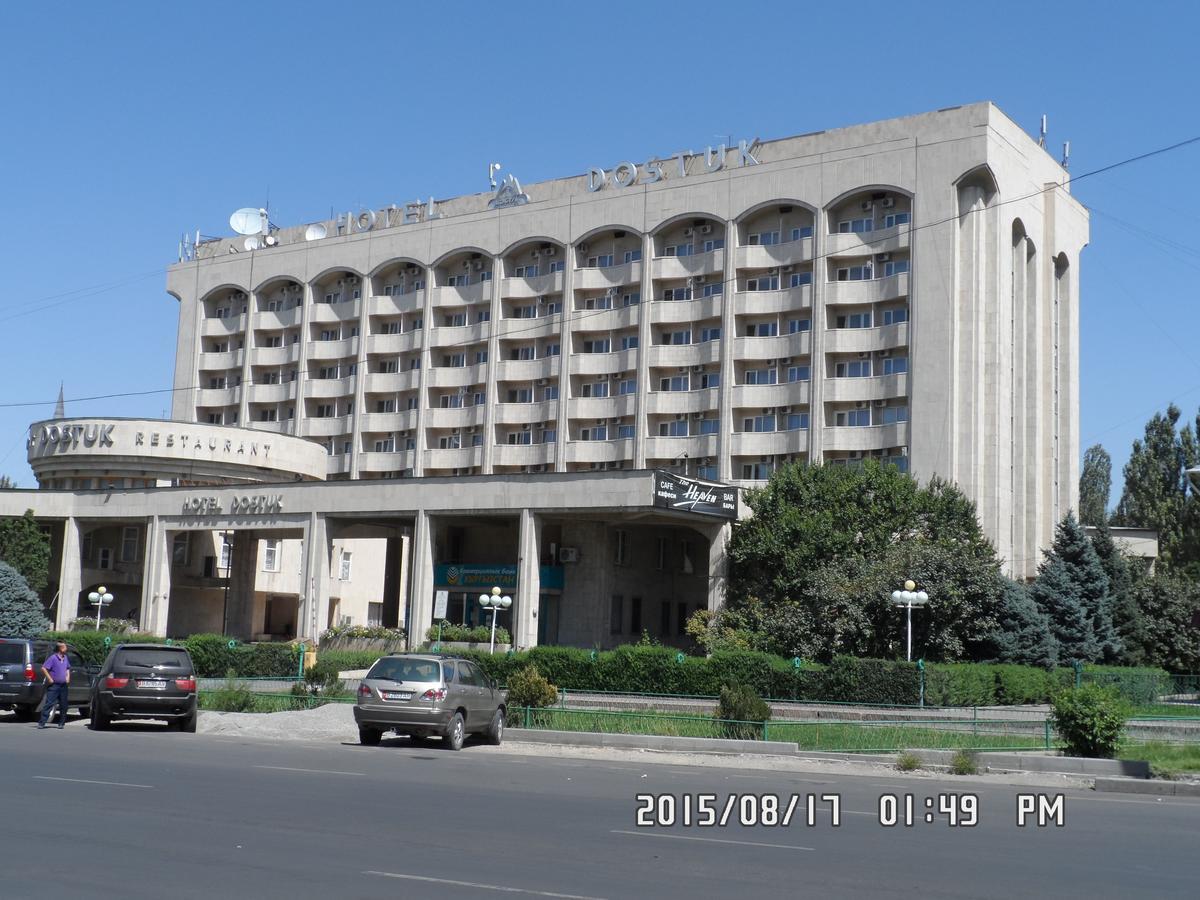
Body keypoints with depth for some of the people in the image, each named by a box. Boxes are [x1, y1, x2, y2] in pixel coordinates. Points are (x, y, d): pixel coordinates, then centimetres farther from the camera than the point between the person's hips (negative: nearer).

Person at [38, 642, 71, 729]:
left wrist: (68, 677, 14)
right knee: (49, 704, -10)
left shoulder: (65, 658, 12)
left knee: (63, 705, 9)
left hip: (63, 685, 7)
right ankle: (42, 723, -9)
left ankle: (61, 723, 18)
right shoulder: (53, 658, -11)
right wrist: (49, 679, -15)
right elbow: (43, 668, -15)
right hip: (54, 685, -7)